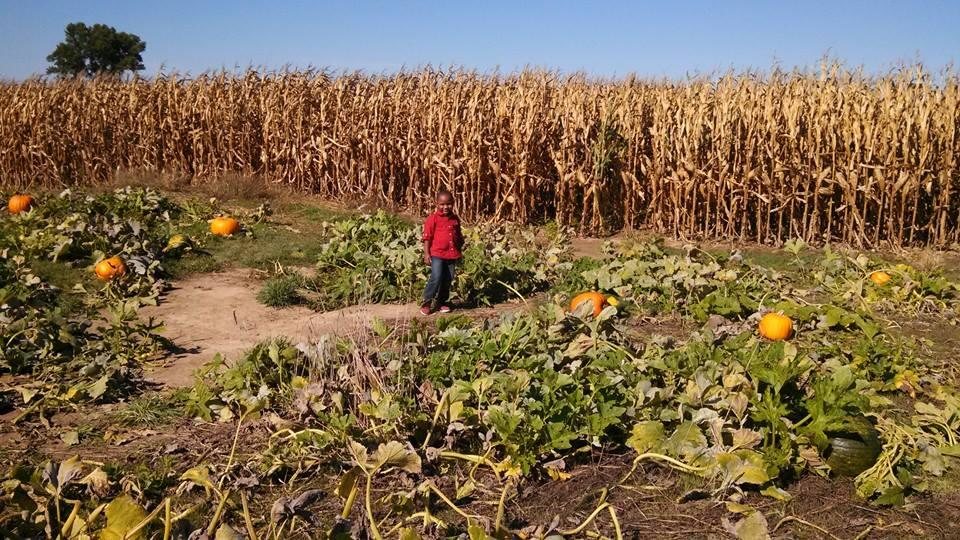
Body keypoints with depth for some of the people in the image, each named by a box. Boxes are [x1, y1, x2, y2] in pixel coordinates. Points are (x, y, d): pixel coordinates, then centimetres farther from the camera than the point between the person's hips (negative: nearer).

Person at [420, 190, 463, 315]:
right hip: (437, 254, -5)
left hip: (452, 255, 6)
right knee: (436, 278, -15)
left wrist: (460, 252, 19)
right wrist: (426, 254, -11)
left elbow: (459, 237, 20)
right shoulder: (433, 218, -5)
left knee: (448, 280, 9)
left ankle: (440, 302, 24)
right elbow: (427, 237, -7)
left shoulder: (455, 219, 11)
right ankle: (426, 302, 0)